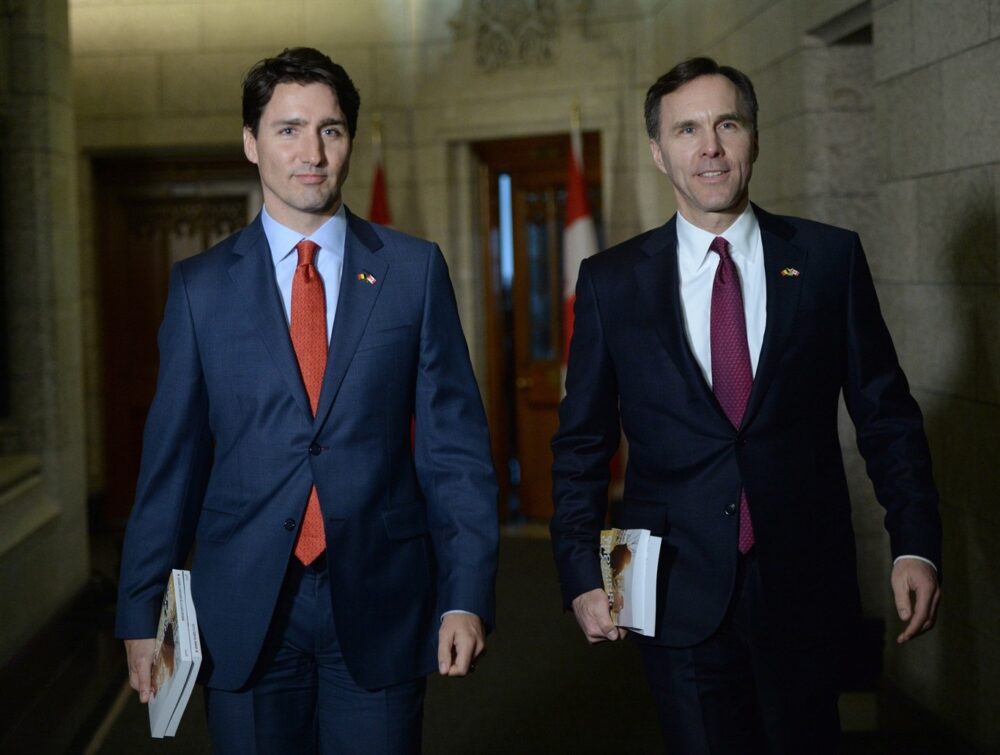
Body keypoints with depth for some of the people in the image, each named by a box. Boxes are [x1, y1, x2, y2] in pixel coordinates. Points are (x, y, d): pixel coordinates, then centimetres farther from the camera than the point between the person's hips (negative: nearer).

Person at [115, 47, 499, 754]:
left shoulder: (416, 270, 3)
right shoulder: (200, 285, 5)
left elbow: (455, 444, 1)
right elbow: (172, 458, 5)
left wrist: (467, 595, -7)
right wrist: (141, 613, 2)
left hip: (379, 608, 0)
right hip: (244, 612, 1)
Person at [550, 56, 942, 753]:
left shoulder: (830, 258, 1)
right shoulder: (611, 281, 2)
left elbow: (886, 414, 4)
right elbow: (583, 442, 5)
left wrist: (915, 545, -5)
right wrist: (581, 576, -2)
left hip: (804, 586, 0)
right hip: (678, 592, 0)